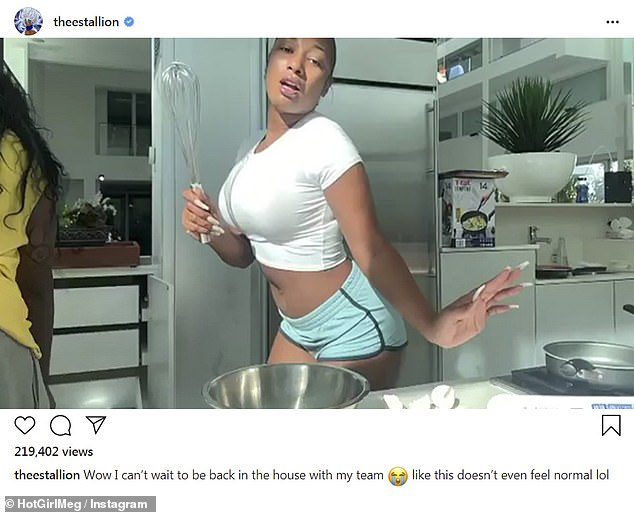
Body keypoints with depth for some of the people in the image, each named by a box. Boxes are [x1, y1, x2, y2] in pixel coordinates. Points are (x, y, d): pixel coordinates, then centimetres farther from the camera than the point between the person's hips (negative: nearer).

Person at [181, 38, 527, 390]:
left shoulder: (323, 139, -19)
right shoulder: (255, 151, 5)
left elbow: (371, 249, -25)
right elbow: (244, 253, 10)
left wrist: (431, 324, -35)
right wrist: (210, 227, -9)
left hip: (351, 327, -8)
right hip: (298, 327, 8)